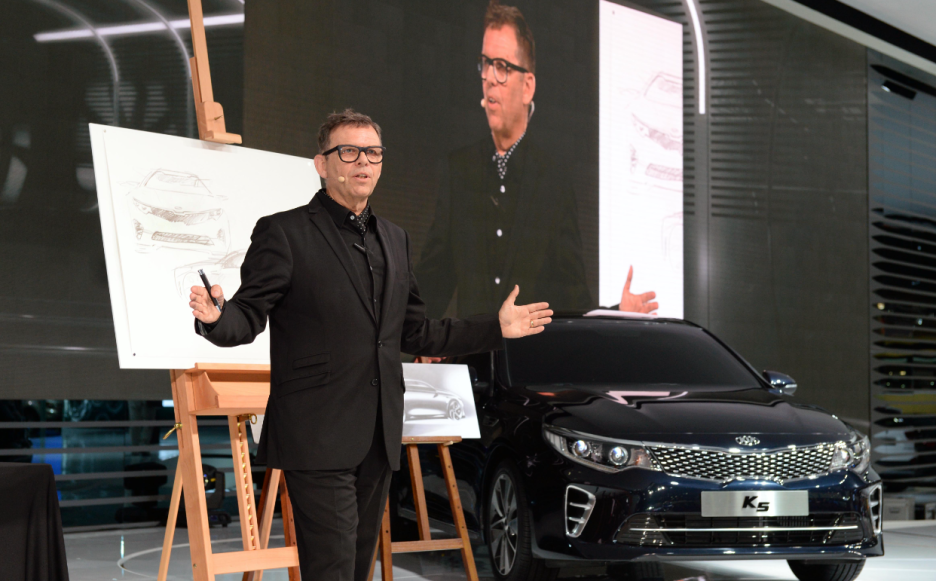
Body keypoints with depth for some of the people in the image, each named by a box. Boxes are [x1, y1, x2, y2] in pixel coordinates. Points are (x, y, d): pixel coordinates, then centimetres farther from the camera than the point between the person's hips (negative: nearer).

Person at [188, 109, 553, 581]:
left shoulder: (394, 239, 17)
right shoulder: (284, 233, -3)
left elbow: (413, 333, 22)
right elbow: (248, 316, -7)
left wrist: (496, 329, 18)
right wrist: (216, 317, -30)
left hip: (379, 438, 7)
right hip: (318, 440, -6)